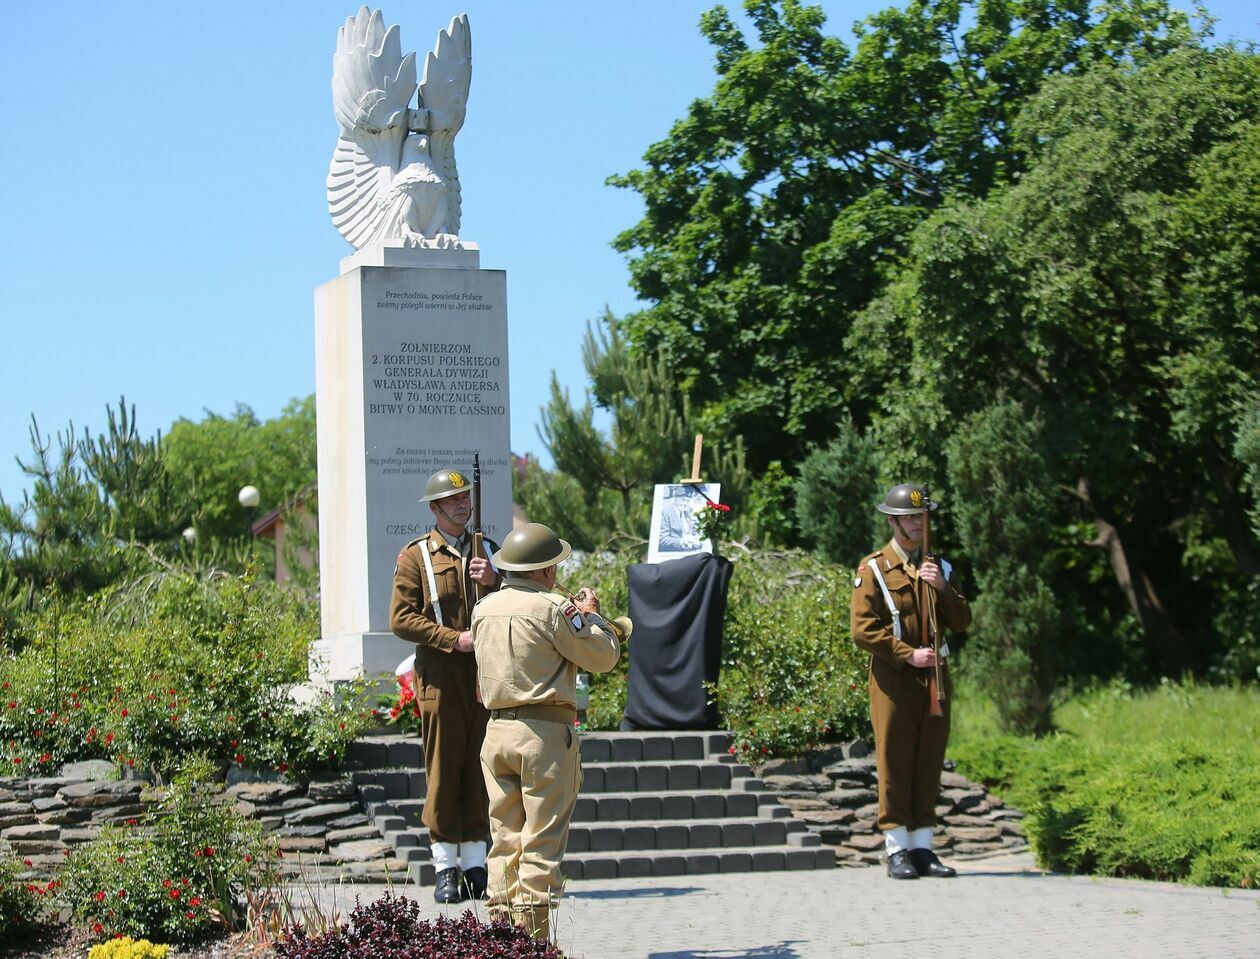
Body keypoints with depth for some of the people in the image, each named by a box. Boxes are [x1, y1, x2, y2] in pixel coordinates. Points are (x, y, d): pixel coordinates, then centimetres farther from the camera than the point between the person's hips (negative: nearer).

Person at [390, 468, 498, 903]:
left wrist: (494, 581, -6)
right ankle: (446, 869, 2)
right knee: (443, 770, -2)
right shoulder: (414, 556, 4)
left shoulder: (487, 550, 17)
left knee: (479, 768, 4)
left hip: (486, 673, 3)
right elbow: (401, 619, -4)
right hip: (440, 676, -3)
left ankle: (475, 865, 9)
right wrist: (455, 638, -13)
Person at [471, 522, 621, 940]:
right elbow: (603, 656, -4)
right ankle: (532, 936, -5)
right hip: (545, 732, -6)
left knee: (505, 836, 11)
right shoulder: (552, 609, -11)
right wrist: (590, 614, 12)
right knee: (542, 840, -3)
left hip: (497, 730, 6)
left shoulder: (483, 609, 9)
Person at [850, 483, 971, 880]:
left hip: (935, 676, 5)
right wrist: (908, 654, -15)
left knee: (929, 765, 6)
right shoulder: (873, 569, -1)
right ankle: (897, 852, 0)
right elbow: (862, 628, -9)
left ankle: (922, 849, 11)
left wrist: (942, 588, -7)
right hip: (894, 679, -5)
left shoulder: (938, 567, 16)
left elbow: (962, 621, 11)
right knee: (894, 765, -4)